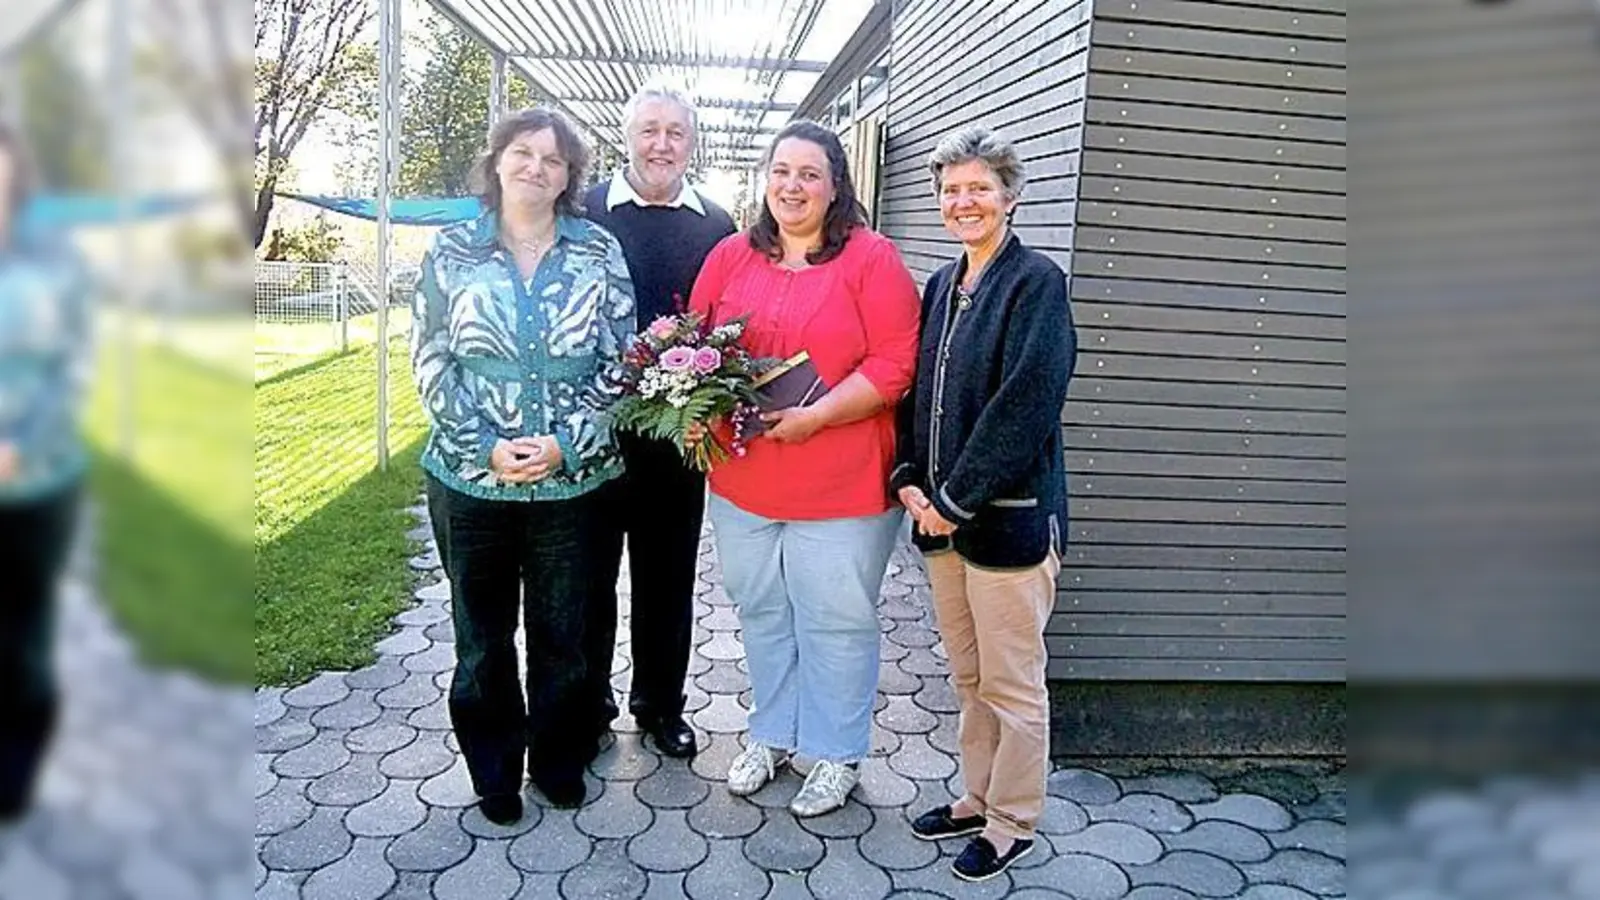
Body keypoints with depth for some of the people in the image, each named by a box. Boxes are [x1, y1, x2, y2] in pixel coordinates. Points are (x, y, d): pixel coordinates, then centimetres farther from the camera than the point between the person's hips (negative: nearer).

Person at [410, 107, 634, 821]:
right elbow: (431, 360, -1)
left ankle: (559, 762, 34)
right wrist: (487, 446, -12)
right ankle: (494, 771, 33)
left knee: (564, 631, 12)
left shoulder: (600, 251, 1)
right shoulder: (453, 250, 2)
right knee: (482, 634, 13)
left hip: (574, 478, 0)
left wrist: (564, 444, -13)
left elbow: (620, 361, -2)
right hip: (470, 477, 1)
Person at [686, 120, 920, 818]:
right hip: (741, 478, 5)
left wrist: (812, 416, -21)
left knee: (836, 621, 8)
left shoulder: (871, 258, -6)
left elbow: (895, 365, -13)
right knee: (762, 613, 19)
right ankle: (772, 734, 39)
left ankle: (835, 753, 29)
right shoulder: (730, 256, 7)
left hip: (842, 485, -4)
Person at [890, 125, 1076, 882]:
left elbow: (1026, 402, -18)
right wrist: (910, 478, -1)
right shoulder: (942, 285, 12)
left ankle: (1013, 823, 24)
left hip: (1009, 516, -7)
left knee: (1012, 685, 7)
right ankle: (978, 797, 36)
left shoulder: (1037, 282, -10)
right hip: (942, 514, 7)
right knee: (968, 677, 19)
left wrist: (956, 499, -17)